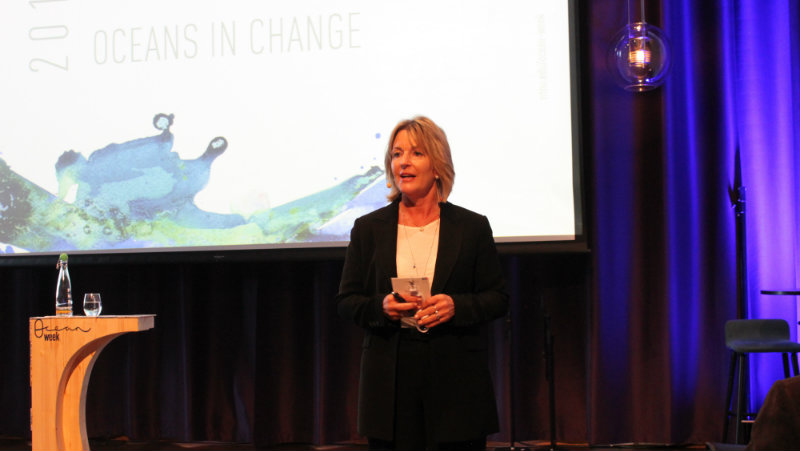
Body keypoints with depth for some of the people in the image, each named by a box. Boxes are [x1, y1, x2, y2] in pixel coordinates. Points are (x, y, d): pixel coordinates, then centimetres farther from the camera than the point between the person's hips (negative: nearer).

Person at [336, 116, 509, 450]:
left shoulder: (472, 227, 5)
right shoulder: (368, 228, 9)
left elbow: (498, 298, 6)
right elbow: (346, 302, 9)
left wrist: (456, 306, -13)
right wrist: (381, 307, -12)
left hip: (456, 382, -1)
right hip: (389, 382, 1)